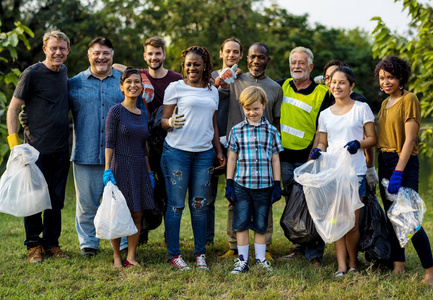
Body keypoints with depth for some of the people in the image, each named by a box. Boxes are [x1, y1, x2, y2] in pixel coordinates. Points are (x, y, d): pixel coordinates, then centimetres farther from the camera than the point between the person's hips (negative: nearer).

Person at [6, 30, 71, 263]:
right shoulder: (32, 74, -8)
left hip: (61, 148, 5)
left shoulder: (64, 71, 10)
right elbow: (13, 109, -7)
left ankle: (51, 242, 21)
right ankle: (34, 245, 15)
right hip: (37, 147, -5)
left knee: (57, 198, 10)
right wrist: (14, 144, -13)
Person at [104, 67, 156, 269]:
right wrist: (107, 169, -14)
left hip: (139, 168, 6)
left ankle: (131, 257, 12)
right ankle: (117, 257, 10)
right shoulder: (116, 111, -5)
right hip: (120, 167, -6)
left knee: (137, 214, 5)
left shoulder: (143, 115, 13)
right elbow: (109, 142, -8)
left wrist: (149, 172, 16)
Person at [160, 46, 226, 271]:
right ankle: (173, 254, 7)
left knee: (199, 205, 6)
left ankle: (200, 254, 15)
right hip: (177, 151, -4)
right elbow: (163, 120, 1)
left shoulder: (212, 91, 16)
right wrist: (170, 122, -22)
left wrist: (219, 152, 16)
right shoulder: (176, 87, 2)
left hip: (204, 153, 4)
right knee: (176, 204, -1)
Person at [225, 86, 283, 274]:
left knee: (261, 225, 7)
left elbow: (275, 160, 7)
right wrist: (229, 184, 3)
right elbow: (232, 158, 7)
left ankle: (261, 259, 20)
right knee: (241, 224, 3)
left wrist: (277, 185, 4)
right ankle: (242, 260, 14)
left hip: (264, 186, 0)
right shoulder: (237, 130, 3)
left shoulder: (271, 131, 4)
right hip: (242, 185, 0)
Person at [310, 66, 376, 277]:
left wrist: (358, 144, -16)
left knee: (352, 222, -5)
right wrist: (318, 151, -6)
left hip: (355, 171, -3)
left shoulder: (362, 109, 6)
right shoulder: (325, 114, 15)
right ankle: (341, 266, 1)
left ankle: (353, 263, 12)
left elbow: (372, 138, 5)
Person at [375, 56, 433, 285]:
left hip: (405, 163, -8)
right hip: (384, 162, 8)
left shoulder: (409, 99, -9)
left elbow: (410, 139, -15)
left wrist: (398, 172, -20)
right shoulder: (385, 103, 15)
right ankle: (398, 267, 13)